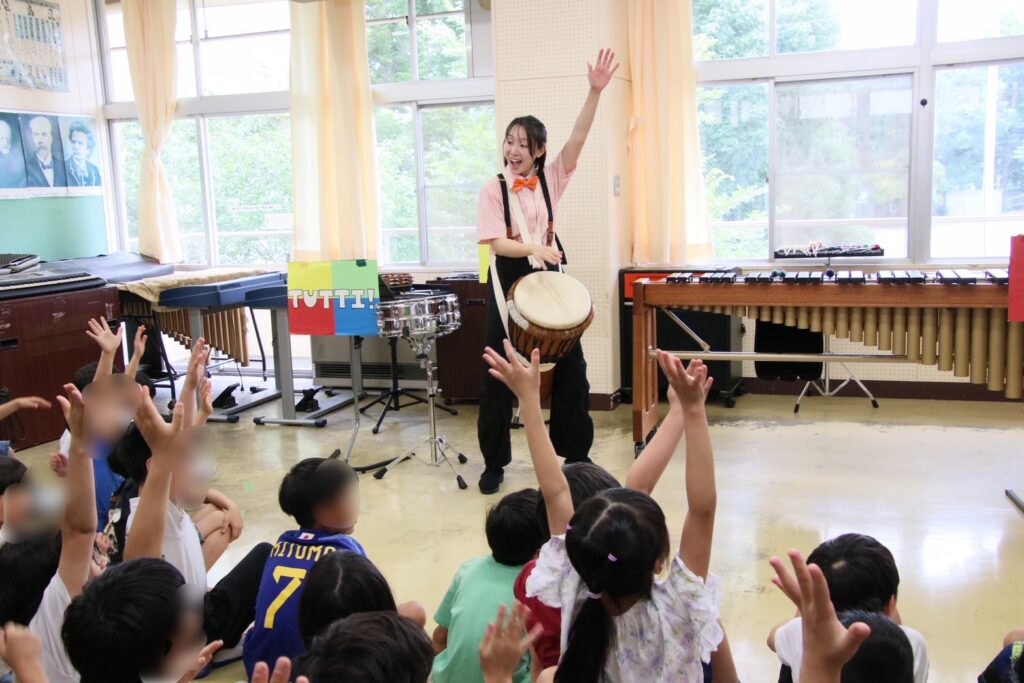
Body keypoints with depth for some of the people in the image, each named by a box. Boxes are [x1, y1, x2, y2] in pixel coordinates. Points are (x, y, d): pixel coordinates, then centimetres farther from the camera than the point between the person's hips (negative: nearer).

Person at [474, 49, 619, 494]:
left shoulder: (551, 179, 3)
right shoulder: (493, 189, -4)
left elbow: (578, 137, -10)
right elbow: (497, 243, -12)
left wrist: (595, 91, -21)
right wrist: (535, 249, -28)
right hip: (509, 281, -3)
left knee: (570, 367, 7)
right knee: (499, 374, 2)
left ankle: (576, 453, 22)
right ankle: (494, 462, 14)